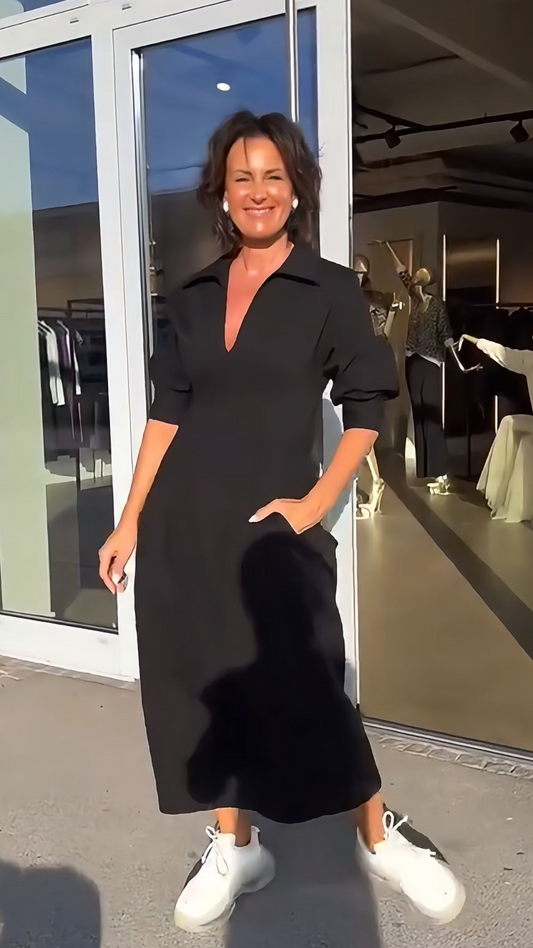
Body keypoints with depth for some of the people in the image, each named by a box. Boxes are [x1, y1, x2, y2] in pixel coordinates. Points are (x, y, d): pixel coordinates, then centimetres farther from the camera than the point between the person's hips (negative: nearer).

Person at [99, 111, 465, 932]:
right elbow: (168, 410, 8)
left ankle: (379, 838, 25)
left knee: (303, 687, 1)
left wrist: (316, 503, -10)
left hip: (271, 523, -4)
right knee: (199, 680, 10)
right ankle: (235, 850, 29)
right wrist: (131, 521, 5)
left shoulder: (331, 289, -2)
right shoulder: (195, 295, 8)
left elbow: (366, 408, -2)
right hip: (183, 518, 4)